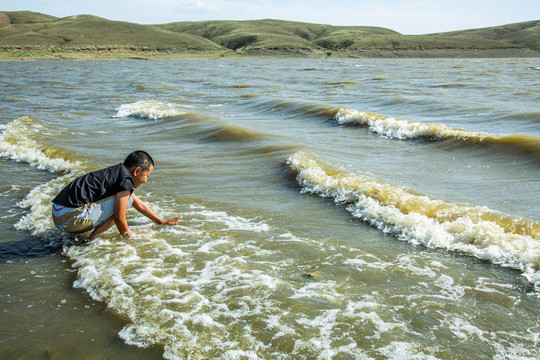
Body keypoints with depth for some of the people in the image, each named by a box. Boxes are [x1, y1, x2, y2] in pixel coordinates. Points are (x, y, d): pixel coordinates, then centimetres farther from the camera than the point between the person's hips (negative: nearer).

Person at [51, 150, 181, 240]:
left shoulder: (117, 173, 23)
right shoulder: (126, 179, -9)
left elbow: (139, 204, 34)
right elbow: (119, 217, -11)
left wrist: (163, 222, 41)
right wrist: (129, 237, 8)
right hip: (70, 218, -10)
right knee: (125, 199, -6)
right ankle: (94, 238, -8)